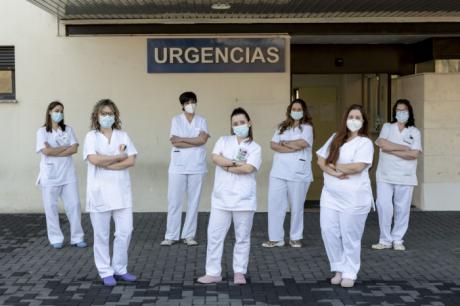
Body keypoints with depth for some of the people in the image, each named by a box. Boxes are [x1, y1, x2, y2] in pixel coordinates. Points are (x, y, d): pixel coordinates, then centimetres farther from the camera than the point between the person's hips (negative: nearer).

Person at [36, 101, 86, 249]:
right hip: (50, 175, -2)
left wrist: (55, 152, -12)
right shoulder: (42, 131, -1)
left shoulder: (68, 129, 8)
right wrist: (65, 147, -6)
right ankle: (56, 239, 13)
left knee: (74, 204, 1)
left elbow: (74, 149, -3)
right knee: (51, 207, 2)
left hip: (68, 174, 3)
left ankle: (77, 238, 9)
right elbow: (46, 151, -14)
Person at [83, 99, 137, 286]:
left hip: (121, 192, 3)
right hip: (99, 192, -3)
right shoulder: (91, 136, 0)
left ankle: (120, 269, 18)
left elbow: (131, 161, -4)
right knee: (102, 235, 5)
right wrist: (119, 156, -9)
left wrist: (106, 164, -13)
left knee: (125, 231, 2)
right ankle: (106, 272, 16)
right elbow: (94, 159, -17)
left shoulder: (123, 136, 7)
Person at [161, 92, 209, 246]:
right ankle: (171, 236, 8)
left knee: (193, 201, 4)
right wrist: (196, 142, -10)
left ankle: (189, 235, 11)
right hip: (178, 167, -1)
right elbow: (175, 143, -9)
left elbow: (202, 139, -9)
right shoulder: (176, 120, 2)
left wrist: (182, 139, -9)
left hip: (197, 167, 2)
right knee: (174, 201, 0)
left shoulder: (201, 121, 7)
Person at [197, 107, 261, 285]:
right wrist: (236, 163, -14)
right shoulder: (223, 141, 9)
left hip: (243, 199, -2)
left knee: (242, 237, 7)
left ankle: (239, 272, 20)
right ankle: (213, 273, 11)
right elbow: (215, 158, -8)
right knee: (215, 235, 2)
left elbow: (248, 168, -15)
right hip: (221, 197, 2)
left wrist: (226, 167, -8)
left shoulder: (254, 147, 1)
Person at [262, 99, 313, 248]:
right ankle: (275, 238, 7)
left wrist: (284, 143, -2)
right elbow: (273, 145, 0)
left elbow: (301, 143, -15)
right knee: (274, 205, -1)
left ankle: (295, 237, 19)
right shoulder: (282, 127, 14)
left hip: (298, 173, -3)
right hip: (278, 172, 3)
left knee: (297, 207, 6)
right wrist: (292, 148, -12)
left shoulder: (307, 127, 2)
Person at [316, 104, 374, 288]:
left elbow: (358, 167, -19)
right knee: (328, 232, 2)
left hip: (354, 198, -5)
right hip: (330, 195, 5)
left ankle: (349, 273, 16)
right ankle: (339, 269, 19)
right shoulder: (335, 139, 11)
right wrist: (334, 173, -13)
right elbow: (321, 160, 6)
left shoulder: (365, 142, -6)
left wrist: (333, 165, -7)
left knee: (350, 237, 2)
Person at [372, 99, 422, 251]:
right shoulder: (387, 127, 9)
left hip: (405, 177, 0)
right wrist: (405, 148, -10)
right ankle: (385, 240, 3)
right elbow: (382, 143, -11)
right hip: (385, 176, 0)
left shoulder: (414, 132, 5)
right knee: (383, 206, -8)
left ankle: (398, 240, 15)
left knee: (402, 209, 3)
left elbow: (414, 154, -9)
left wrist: (391, 150, -11)